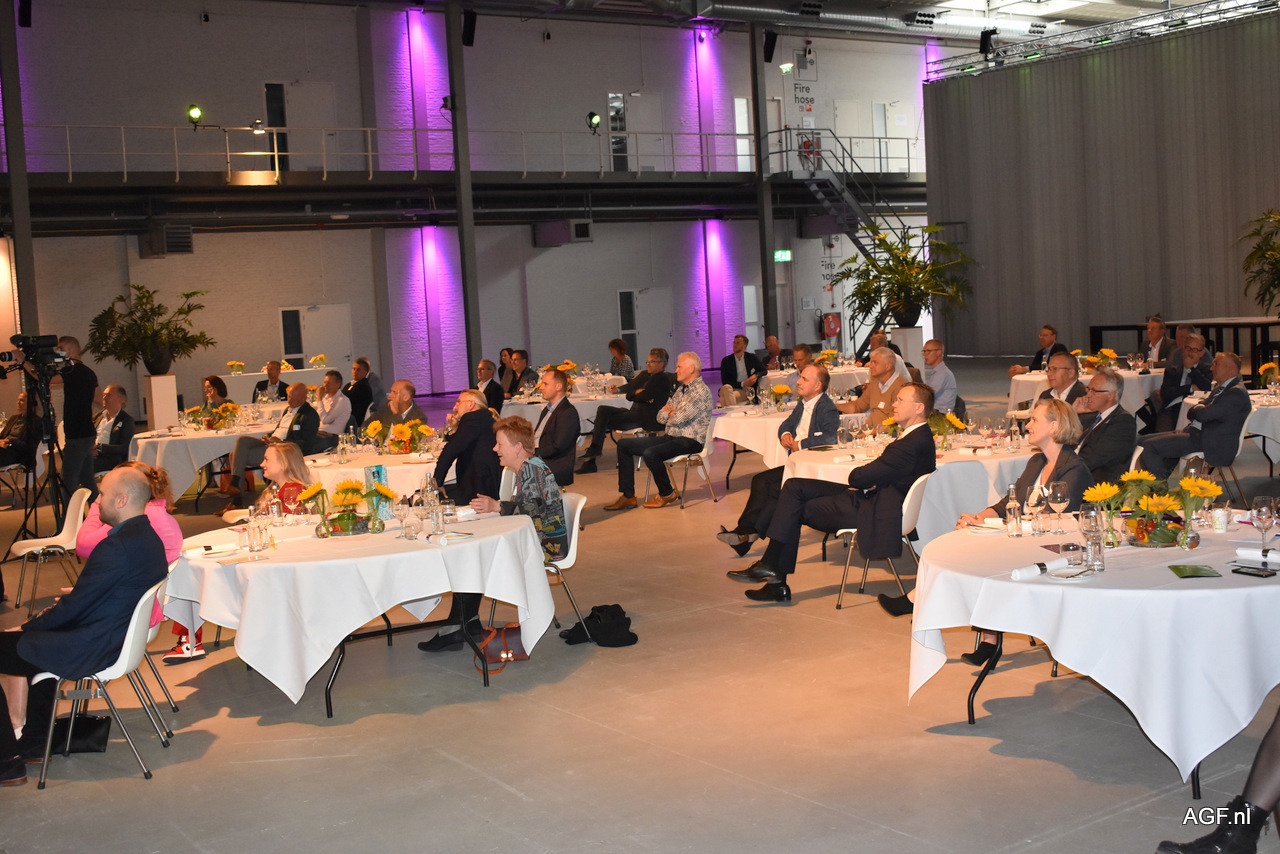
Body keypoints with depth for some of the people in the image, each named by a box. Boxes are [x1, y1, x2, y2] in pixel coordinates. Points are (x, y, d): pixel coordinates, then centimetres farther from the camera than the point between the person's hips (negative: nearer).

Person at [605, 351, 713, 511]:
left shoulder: (701, 391, -13)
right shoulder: (680, 389, 18)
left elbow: (679, 418, -21)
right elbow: (661, 417, 17)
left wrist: (670, 413, 1)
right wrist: (669, 411, -4)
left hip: (689, 441, -10)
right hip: (671, 437, 10)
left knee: (650, 453, -34)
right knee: (624, 445, 3)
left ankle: (667, 493, -8)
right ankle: (628, 496, 2)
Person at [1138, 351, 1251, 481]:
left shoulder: (1236, 393, -14)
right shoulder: (1220, 387, 19)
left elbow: (1203, 414, -20)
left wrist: (1196, 410, 3)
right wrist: (1198, 409, -4)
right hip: (1195, 433, 11)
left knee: (1148, 447, -21)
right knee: (1142, 442, 4)